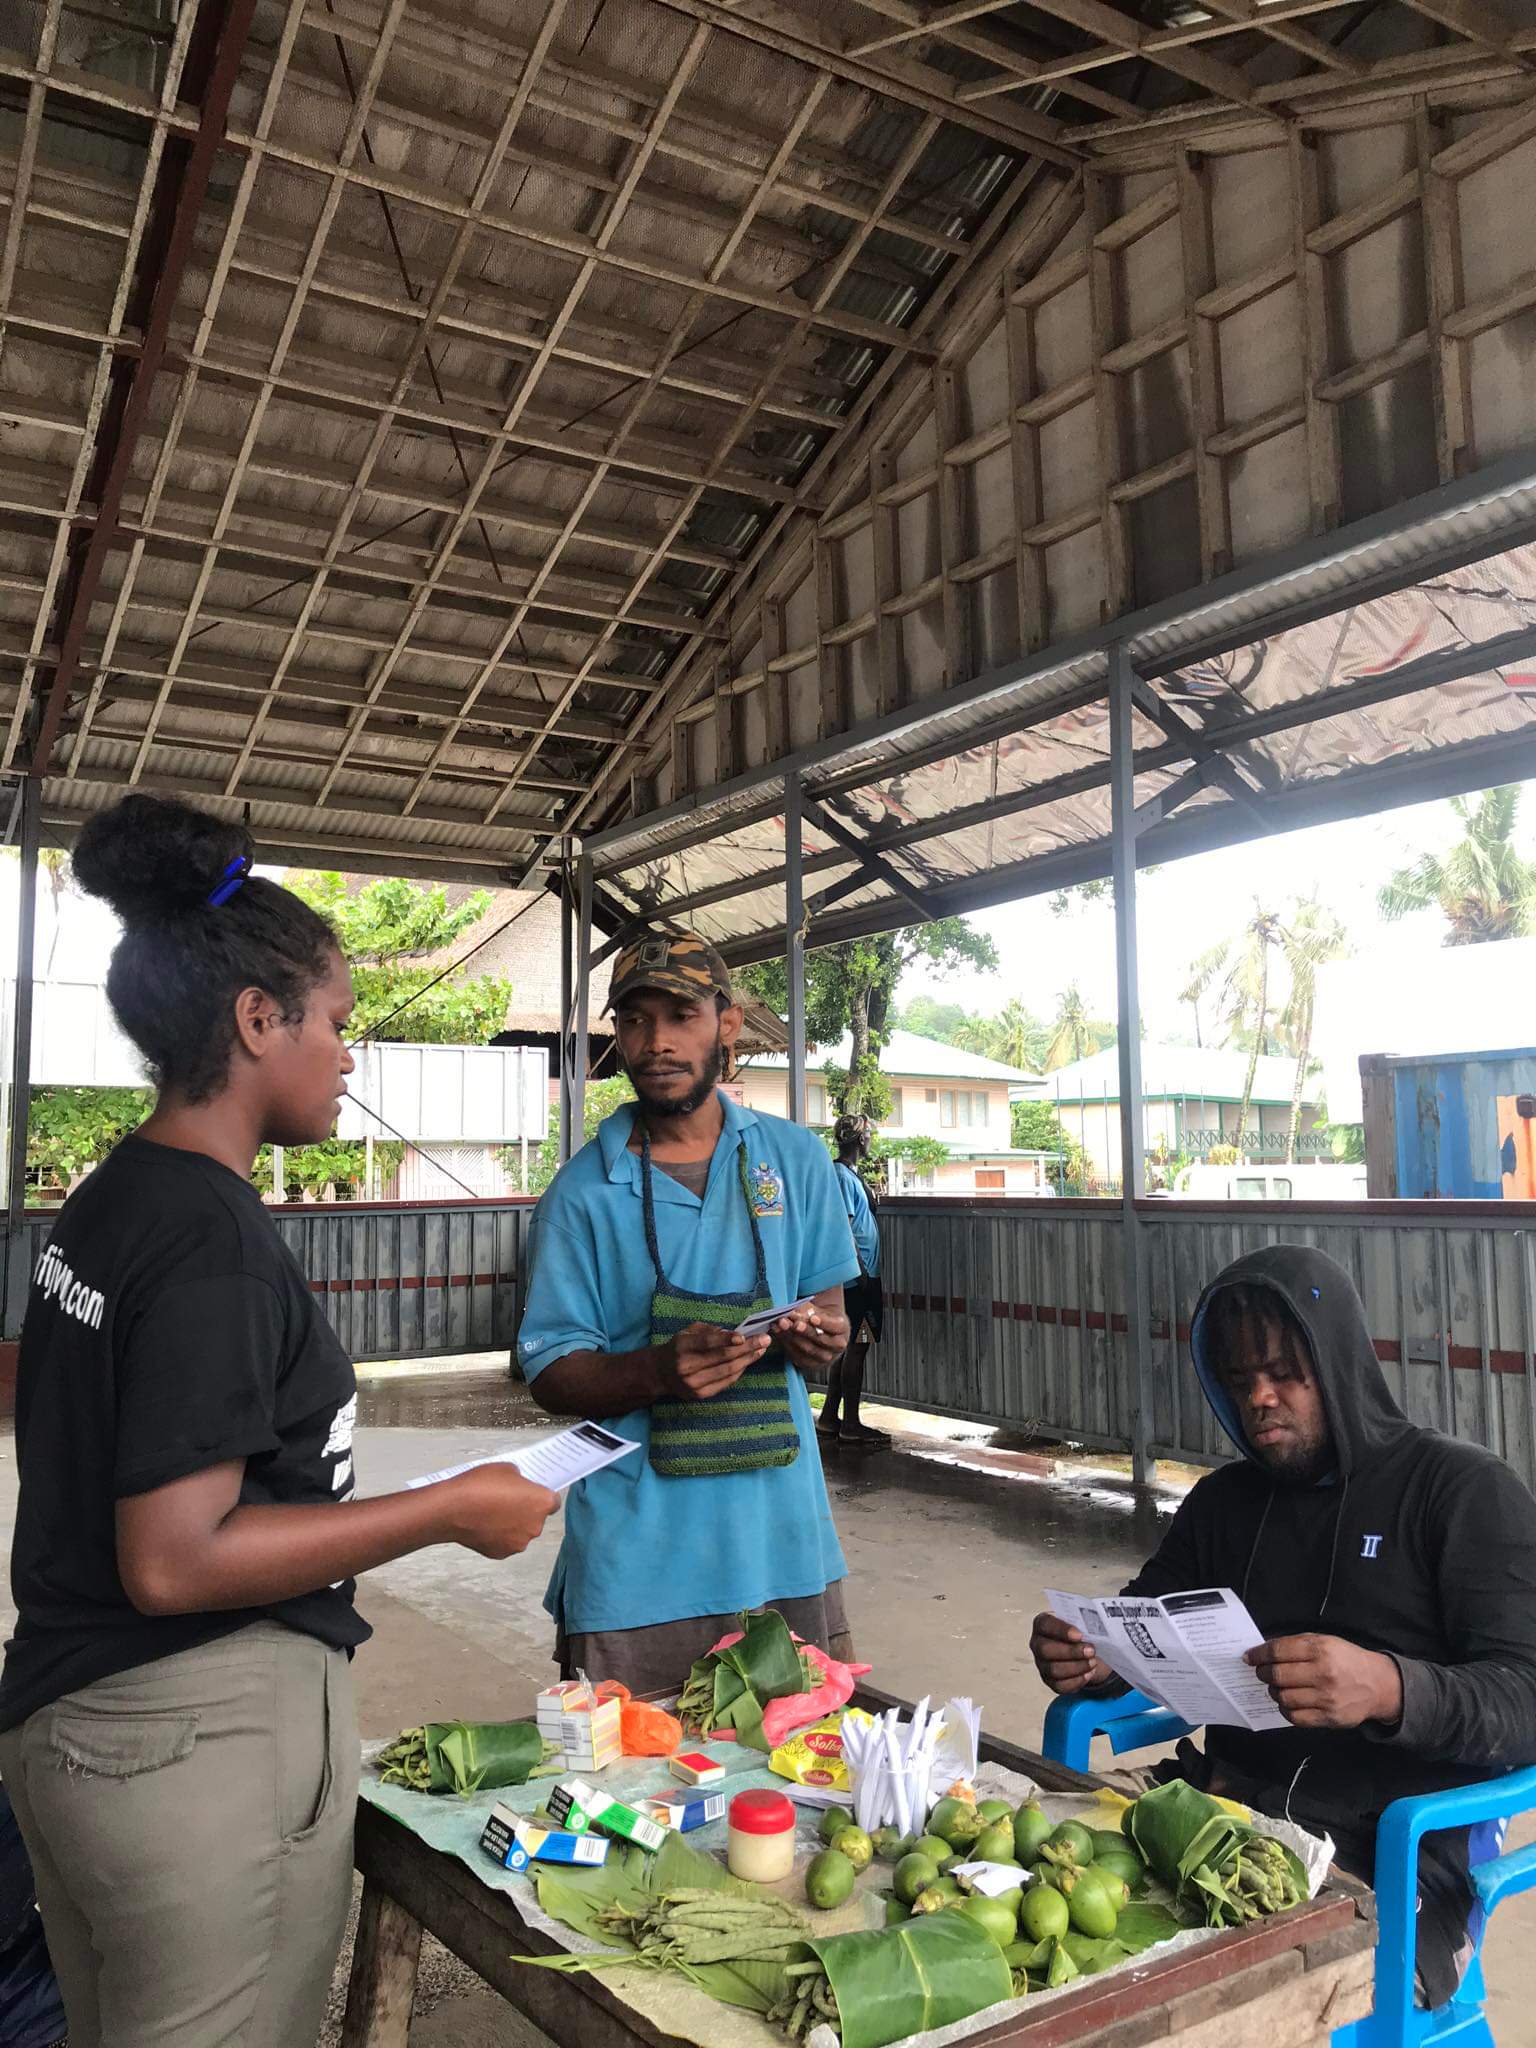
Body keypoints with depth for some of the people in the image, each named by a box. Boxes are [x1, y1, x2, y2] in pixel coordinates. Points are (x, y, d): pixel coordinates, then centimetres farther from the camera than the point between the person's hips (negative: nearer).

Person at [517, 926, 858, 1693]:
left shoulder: (795, 1159, 5)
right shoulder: (583, 1191, -4)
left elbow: (824, 1300, 12)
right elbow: (550, 1374, -3)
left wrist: (819, 1336, -11)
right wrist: (660, 1370, -22)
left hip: (784, 1540, 3)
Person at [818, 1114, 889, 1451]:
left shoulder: (846, 1173, 16)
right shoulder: (843, 1176, -15)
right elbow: (844, 1229, -20)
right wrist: (862, 1273, -19)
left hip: (859, 1276, 10)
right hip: (857, 1275, -10)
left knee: (849, 1346, 13)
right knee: (857, 1347, -4)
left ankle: (829, 1420, 19)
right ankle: (851, 1426, 2)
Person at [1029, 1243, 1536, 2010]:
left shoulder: (1465, 1491, -2)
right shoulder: (1222, 1500, 14)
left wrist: (1391, 1689, -32)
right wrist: (1087, 1657, -5)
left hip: (1396, 1854, -5)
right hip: (1225, 1809, 5)